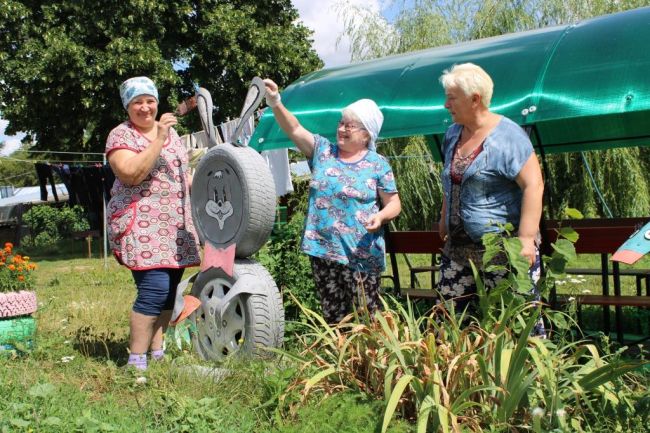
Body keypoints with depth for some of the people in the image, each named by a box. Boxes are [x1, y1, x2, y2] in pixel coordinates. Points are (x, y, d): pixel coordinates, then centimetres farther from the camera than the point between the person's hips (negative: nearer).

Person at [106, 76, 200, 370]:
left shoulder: (170, 131, 16)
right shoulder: (121, 135, -5)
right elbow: (131, 175, -21)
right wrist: (158, 140, -21)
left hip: (175, 224, 7)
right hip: (141, 224, -7)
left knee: (170, 290, 6)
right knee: (155, 288, -17)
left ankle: (157, 351, 17)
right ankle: (136, 361, -9)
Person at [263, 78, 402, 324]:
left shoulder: (377, 164, 0)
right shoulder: (322, 150, 8)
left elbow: (394, 204, 2)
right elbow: (295, 130, -3)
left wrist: (380, 216, -19)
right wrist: (275, 103, -17)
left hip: (361, 254, -3)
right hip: (322, 249, 3)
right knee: (332, 317, 11)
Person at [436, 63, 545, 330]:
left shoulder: (507, 136, -13)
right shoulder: (453, 133, 11)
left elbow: (534, 185, -20)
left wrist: (526, 238, -25)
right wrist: (445, 219, 27)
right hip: (458, 246, 8)